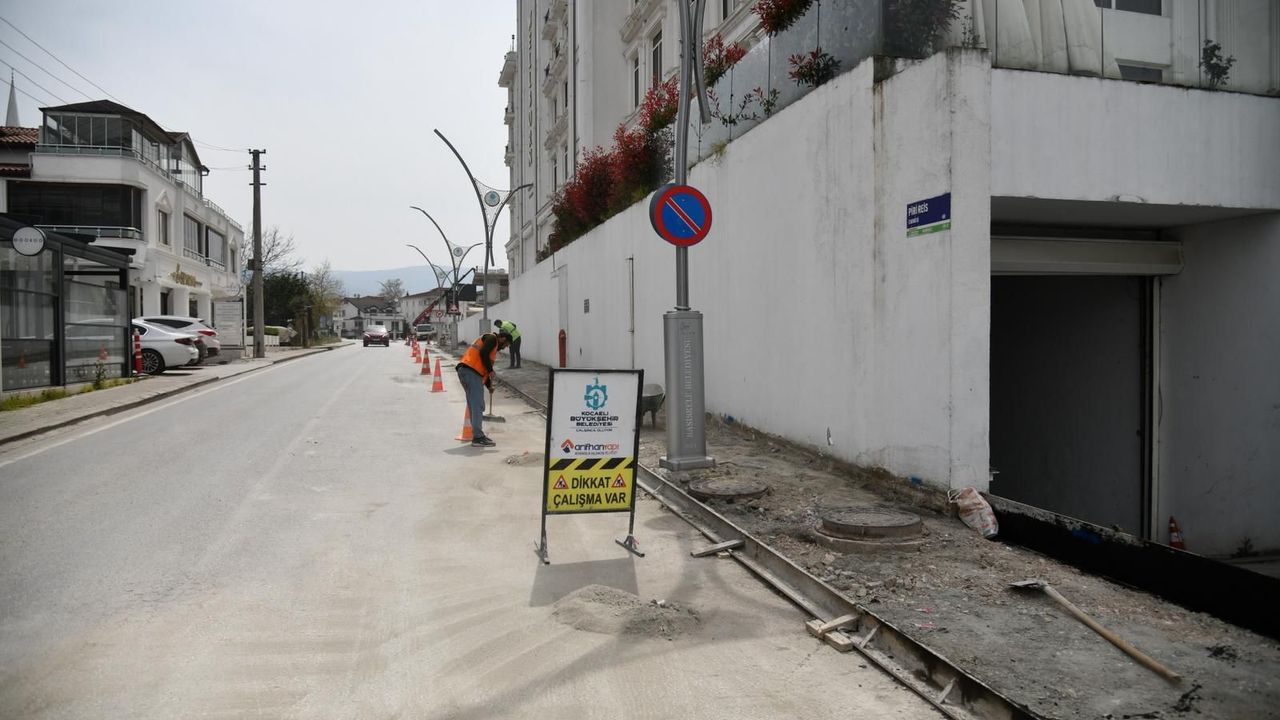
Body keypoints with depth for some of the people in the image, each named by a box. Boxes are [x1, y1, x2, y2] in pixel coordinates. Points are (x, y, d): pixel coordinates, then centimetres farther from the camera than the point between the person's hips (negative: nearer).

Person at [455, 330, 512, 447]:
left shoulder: (493, 345, 29)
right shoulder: (492, 338, 1)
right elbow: (483, 353, -16)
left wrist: (489, 385, 31)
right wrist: (491, 370, -7)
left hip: (463, 371, 10)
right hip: (471, 372, -10)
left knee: (474, 406, 15)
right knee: (478, 406, -9)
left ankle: (477, 435, 21)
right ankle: (478, 437, -10)